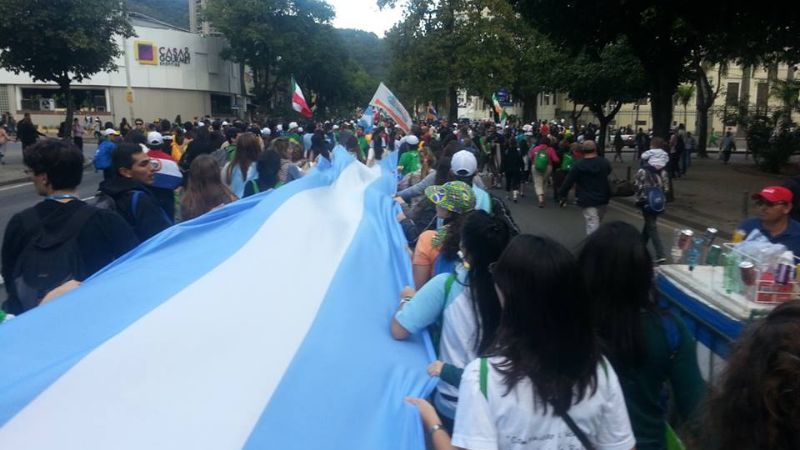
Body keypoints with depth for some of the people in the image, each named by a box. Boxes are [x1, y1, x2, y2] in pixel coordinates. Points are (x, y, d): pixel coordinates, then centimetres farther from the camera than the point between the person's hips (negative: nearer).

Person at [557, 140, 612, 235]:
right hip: (603, 198, 4)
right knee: (598, 223, 23)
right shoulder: (605, 162, 0)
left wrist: (562, 195, 2)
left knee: (592, 226, -7)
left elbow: (568, 182, -8)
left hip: (588, 200, -4)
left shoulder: (578, 166, -11)